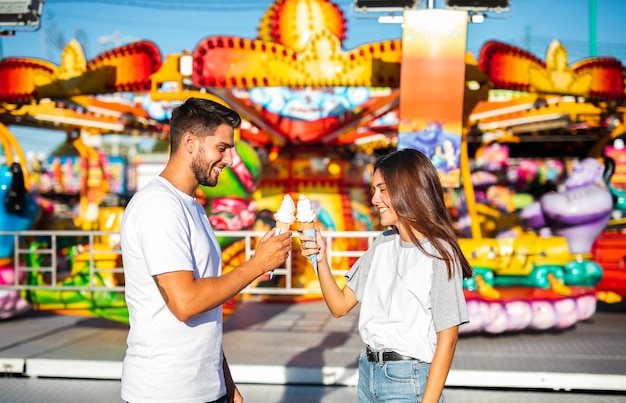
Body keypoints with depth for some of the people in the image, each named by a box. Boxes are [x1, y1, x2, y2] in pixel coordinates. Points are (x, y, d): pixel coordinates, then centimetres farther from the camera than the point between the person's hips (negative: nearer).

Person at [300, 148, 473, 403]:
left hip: (407, 381, -6)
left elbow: (447, 339, -12)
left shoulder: (439, 254, -12)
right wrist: (321, 260, -7)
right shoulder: (383, 244, 6)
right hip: (368, 372, 6)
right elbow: (340, 306, 7)